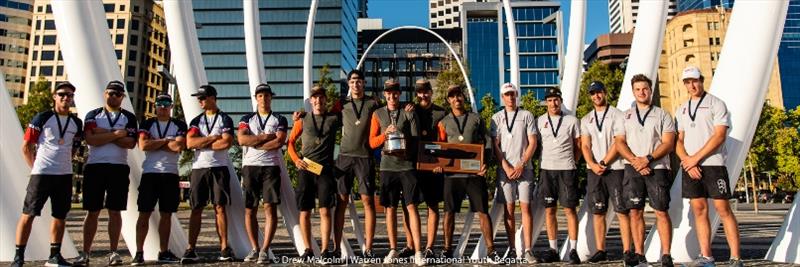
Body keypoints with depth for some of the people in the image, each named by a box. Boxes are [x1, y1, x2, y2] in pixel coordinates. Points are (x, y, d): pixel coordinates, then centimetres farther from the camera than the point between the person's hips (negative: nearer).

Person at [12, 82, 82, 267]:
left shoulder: (76, 123, 11)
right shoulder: (42, 118, -3)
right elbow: (26, 146, -1)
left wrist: (63, 165, 12)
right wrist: (35, 167, 1)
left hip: (65, 175, 5)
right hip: (41, 173, -4)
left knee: (60, 216, 8)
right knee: (28, 214, -2)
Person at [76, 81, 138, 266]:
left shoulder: (129, 118, 9)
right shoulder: (93, 115, 9)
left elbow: (130, 143, -6)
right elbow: (91, 140, -8)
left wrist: (104, 133, -8)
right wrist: (116, 134, -11)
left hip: (119, 168, 0)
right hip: (95, 167, 0)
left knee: (115, 211, 2)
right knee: (92, 211, 3)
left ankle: (113, 252, 7)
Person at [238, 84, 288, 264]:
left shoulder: (280, 120, 11)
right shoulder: (247, 119, 16)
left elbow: (279, 142, -7)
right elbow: (242, 139, -3)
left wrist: (254, 143, -4)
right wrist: (265, 136, -6)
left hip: (271, 166, -2)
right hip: (250, 166, 2)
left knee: (270, 208, -9)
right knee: (249, 210, 3)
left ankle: (265, 250, -7)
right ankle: (254, 249, 13)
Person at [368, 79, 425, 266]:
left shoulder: (409, 113, 7)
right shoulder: (378, 114, 10)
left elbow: (415, 139, 5)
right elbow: (372, 142, 5)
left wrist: (405, 145, -11)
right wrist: (385, 134, -11)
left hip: (407, 165, -1)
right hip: (387, 166, 2)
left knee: (412, 207, -5)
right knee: (390, 208, 7)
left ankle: (418, 252, -4)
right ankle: (393, 250, 17)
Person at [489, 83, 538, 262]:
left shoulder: (527, 115, 8)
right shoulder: (497, 118, 10)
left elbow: (533, 143, 3)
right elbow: (495, 146, 4)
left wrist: (521, 165, -7)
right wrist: (507, 168, -7)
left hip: (524, 169, -1)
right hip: (504, 169, 1)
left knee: (526, 207, -5)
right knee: (509, 209, 3)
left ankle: (528, 250, -3)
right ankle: (512, 249, 8)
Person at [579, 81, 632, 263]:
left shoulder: (617, 115, 2)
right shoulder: (586, 120, 15)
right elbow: (585, 146, 7)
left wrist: (603, 163, -11)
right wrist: (592, 164, -10)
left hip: (615, 168, -4)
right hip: (593, 171, 4)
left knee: (622, 211, -5)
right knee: (597, 212, 4)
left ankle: (627, 250, -2)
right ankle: (600, 250, 9)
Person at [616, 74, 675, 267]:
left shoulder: (662, 115, 9)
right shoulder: (625, 116, 15)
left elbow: (668, 143, -1)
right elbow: (620, 142, 6)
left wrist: (647, 159, -14)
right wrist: (635, 161, -9)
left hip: (657, 168, -2)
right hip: (633, 169, 2)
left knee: (661, 212, -5)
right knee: (635, 212, 2)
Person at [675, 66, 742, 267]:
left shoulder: (716, 104, 1)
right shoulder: (681, 110, 16)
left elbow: (719, 136, -9)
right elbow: (678, 141, 12)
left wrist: (695, 158, -12)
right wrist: (687, 161, -5)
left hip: (713, 164, -4)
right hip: (689, 166, 5)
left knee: (723, 209, -6)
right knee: (699, 210, 4)